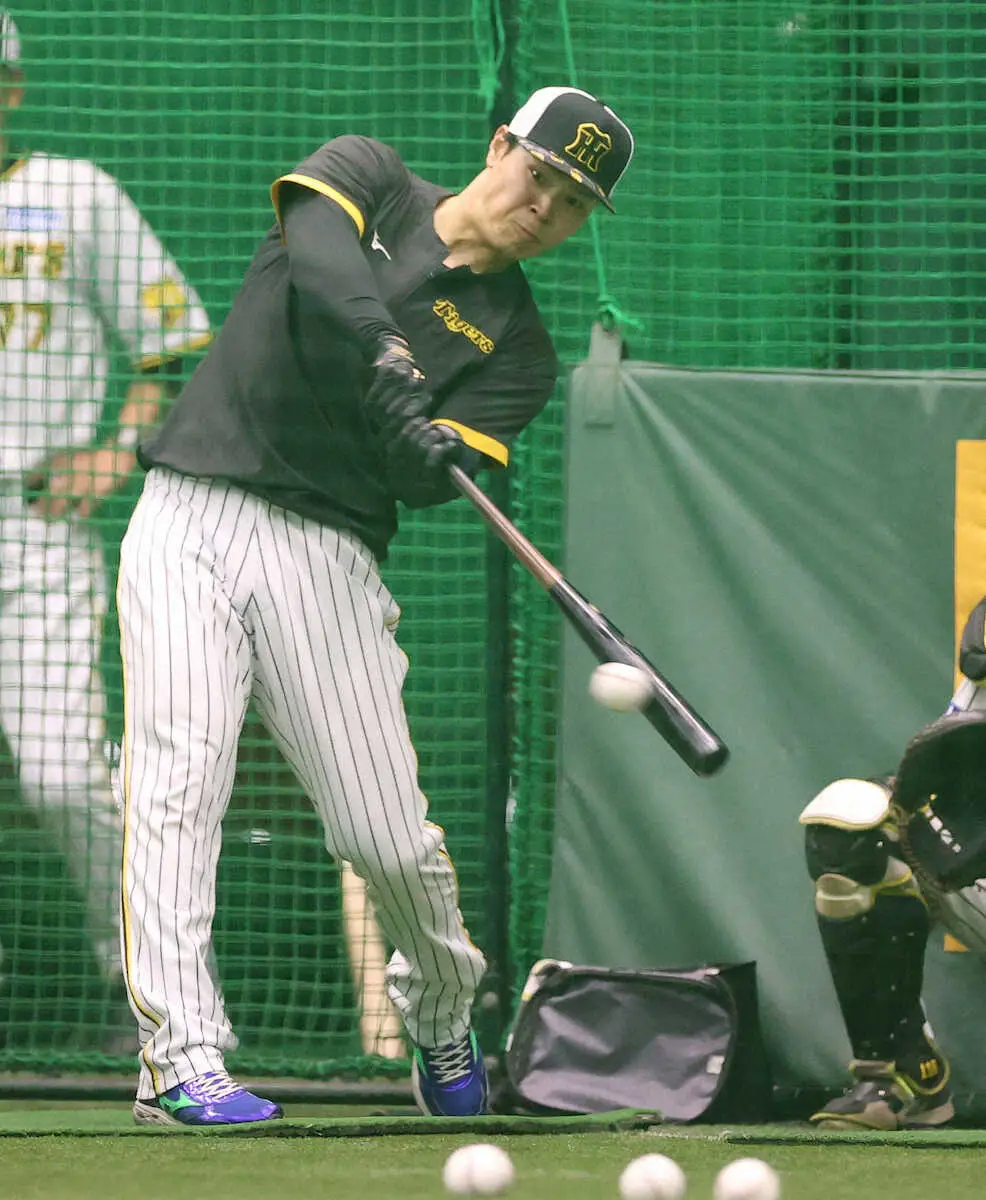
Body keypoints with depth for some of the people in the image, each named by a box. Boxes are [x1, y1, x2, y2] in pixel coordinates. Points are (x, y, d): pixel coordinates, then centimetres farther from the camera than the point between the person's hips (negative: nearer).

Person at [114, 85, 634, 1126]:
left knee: (388, 835, -4)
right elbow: (322, 265, -15)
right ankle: (178, 1056, -20)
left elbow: (425, 481, -6)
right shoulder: (366, 180, 10)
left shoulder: (516, 348, 11)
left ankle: (442, 1019, 26)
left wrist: (437, 452, -30)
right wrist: (392, 377, -31)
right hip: (189, 522, -1)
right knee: (178, 776, -18)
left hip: (325, 556, 1)